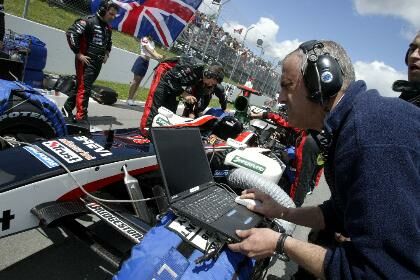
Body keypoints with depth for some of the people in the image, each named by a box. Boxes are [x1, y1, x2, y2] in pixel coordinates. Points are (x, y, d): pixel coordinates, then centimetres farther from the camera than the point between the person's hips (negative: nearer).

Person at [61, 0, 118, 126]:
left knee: (81, 86, 14)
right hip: (85, 61, -8)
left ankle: (67, 108, 29)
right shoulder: (88, 21, -9)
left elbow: (109, 42, 34)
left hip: (98, 63, 8)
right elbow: (71, 33, -17)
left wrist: (106, 54, 18)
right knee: (84, 88, -9)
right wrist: (78, 54, -16)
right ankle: (81, 117, -4)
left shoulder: (107, 27, 16)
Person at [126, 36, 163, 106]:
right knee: (135, 80, -6)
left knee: (139, 81, 6)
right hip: (141, 60, -7)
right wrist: (157, 56, -21)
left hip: (146, 62, 7)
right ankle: (129, 99, -2)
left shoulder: (152, 42, 16)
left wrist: (159, 56, -11)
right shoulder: (144, 39, -5)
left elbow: (154, 51, 7)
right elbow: (148, 50, -14)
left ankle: (131, 99, 9)